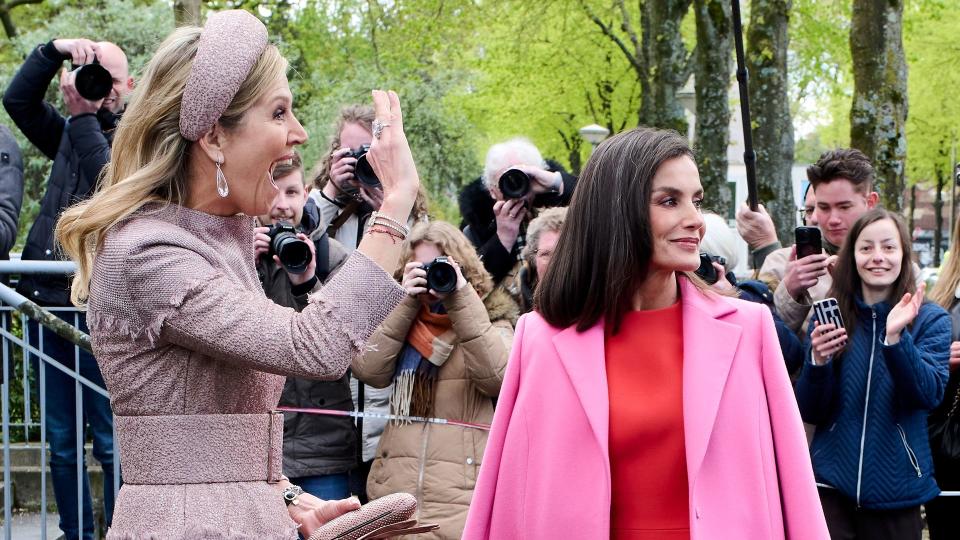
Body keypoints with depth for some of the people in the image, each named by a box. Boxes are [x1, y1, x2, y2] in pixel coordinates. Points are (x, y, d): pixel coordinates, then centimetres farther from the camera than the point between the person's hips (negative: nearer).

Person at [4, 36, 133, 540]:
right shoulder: (71, 134, 15)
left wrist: (83, 117, -13)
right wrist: (55, 50, -6)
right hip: (46, 300, 6)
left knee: (112, 441, -3)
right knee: (61, 441, 10)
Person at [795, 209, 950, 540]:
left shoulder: (930, 320, 0)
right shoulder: (830, 317, 2)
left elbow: (929, 396, -15)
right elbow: (810, 413, 0)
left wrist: (896, 336, -28)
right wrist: (817, 361, -18)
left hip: (897, 490, 0)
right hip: (831, 484, 1)